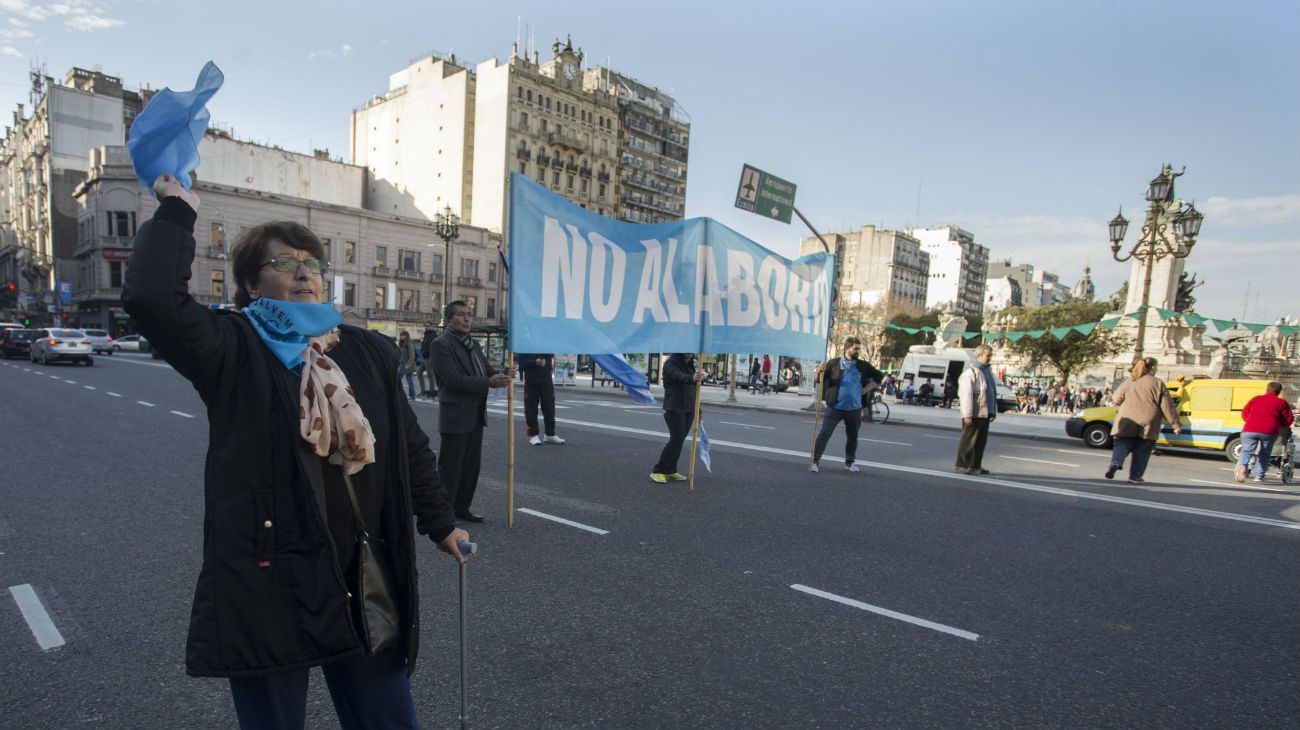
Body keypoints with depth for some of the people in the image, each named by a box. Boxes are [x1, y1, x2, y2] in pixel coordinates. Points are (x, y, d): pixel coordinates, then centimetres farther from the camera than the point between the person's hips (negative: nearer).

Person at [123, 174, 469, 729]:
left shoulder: (367, 350, 5)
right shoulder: (232, 349, -5)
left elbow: (409, 444, 11)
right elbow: (150, 295, -25)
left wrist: (440, 524, 15)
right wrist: (176, 212, -12)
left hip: (363, 577, 4)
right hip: (268, 580, -3)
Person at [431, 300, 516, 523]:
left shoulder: (473, 344, 15)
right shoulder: (441, 344, -12)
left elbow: (487, 370, 13)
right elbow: (453, 379, -21)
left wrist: (503, 374, -10)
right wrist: (489, 383, -24)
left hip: (476, 415, 8)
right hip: (455, 416, -8)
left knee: (472, 465, 14)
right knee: (450, 467, 1)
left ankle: (461, 508, 27)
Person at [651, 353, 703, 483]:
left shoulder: (689, 365, 12)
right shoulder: (670, 363, -11)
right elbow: (679, 376, -33)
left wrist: (697, 409, 16)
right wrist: (692, 378, -54)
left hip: (689, 409, 7)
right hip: (674, 408, -7)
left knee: (680, 440, 8)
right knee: (676, 439, -12)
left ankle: (670, 471, 18)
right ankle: (657, 471, -5)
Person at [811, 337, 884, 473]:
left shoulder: (863, 366, 3)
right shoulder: (834, 363, -5)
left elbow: (877, 375, 15)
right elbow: (820, 379, -1)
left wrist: (885, 377, -6)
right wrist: (820, 372, -21)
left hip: (854, 409, 4)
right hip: (835, 407, -3)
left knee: (852, 437, 16)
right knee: (824, 434, -7)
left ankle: (849, 462, 34)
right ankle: (814, 461, -1)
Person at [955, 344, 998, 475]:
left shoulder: (987, 371, 17)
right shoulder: (970, 373, -12)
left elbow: (992, 394, 23)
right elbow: (966, 395, -17)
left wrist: (993, 412, 18)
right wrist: (967, 414, -20)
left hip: (985, 414, 9)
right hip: (974, 414, -9)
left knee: (981, 441, 12)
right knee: (968, 440, -3)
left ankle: (975, 465, 20)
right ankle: (962, 466, 4)